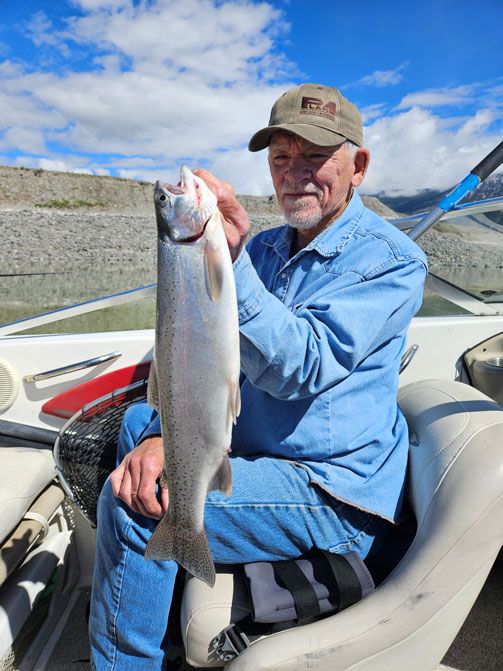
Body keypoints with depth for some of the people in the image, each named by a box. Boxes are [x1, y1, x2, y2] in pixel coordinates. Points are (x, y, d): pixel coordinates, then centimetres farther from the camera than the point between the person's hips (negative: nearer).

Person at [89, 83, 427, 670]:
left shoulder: (390, 260, -15)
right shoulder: (265, 248, 8)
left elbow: (299, 368, -27)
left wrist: (229, 261, -39)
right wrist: (164, 433, -13)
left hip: (333, 500, -8)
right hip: (247, 445, 8)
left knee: (131, 509, -21)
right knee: (136, 420, 16)